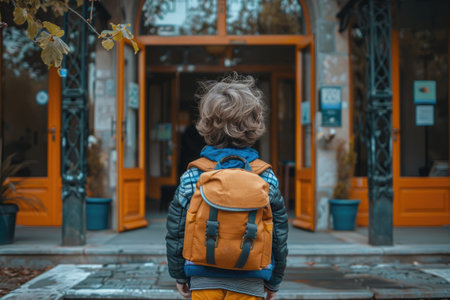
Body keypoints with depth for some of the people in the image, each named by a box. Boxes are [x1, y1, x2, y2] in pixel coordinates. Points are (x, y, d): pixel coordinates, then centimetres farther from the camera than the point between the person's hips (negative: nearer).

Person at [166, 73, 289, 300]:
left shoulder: (191, 178, -5)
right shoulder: (267, 179, -5)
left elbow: (175, 233, 0)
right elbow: (279, 236, 1)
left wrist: (179, 275, 14)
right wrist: (274, 281, 14)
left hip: (204, 282, 0)